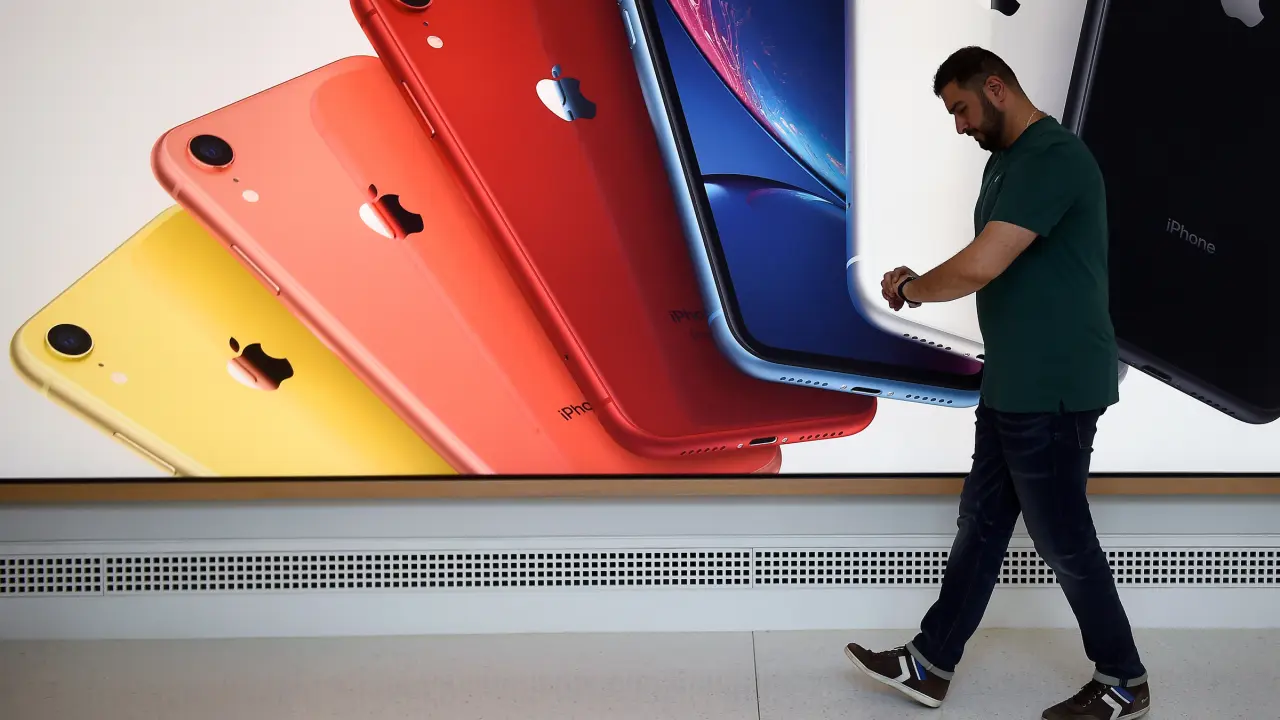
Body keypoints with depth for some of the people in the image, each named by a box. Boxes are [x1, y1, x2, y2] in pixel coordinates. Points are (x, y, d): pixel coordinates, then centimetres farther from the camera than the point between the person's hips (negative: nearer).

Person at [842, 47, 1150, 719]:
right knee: (980, 524, 14)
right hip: (1013, 384, 10)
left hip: (1052, 389, -10)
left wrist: (911, 289, -10)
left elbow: (980, 266, -28)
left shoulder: (1053, 156, -20)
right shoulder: (1005, 159, 14)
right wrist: (918, 282, 0)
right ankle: (929, 665, 24)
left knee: (1063, 540, 3)